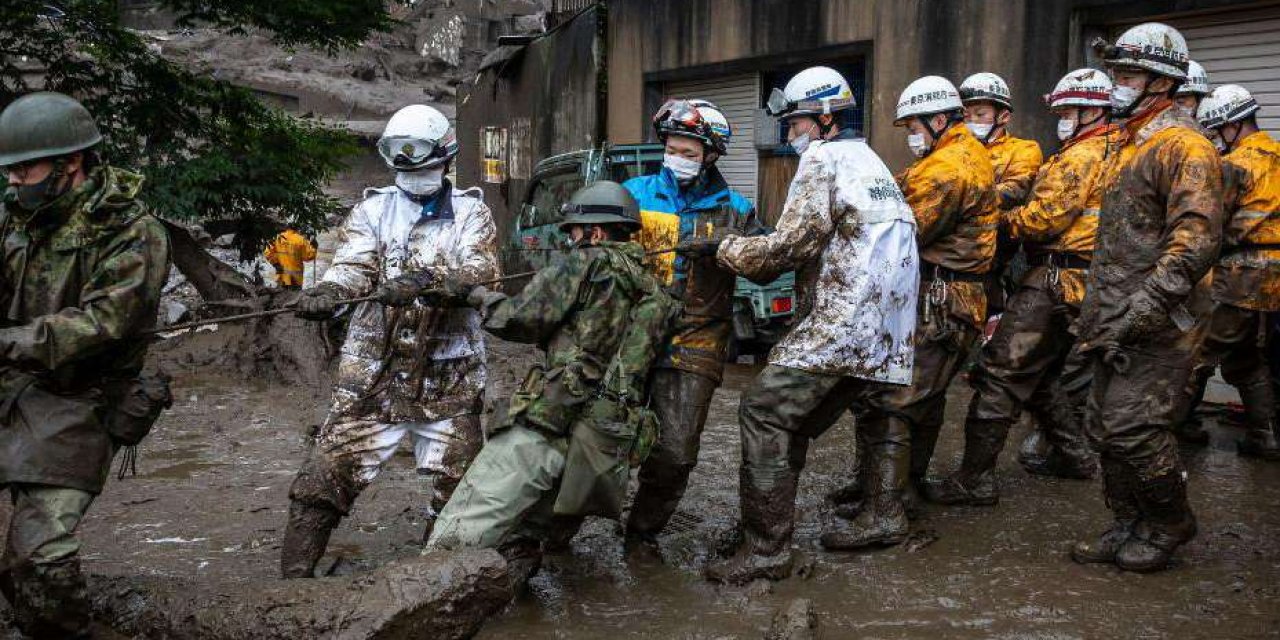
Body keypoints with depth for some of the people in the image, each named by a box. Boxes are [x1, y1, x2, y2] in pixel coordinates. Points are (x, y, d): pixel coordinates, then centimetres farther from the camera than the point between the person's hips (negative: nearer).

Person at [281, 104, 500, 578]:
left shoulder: (471, 212, 4)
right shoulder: (374, 210, 7)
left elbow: (480, 272, -14)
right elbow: (353, 264, -10)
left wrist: (425, 280, -33)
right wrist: (327, 291, -33)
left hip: (449, 378, 0)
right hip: (373, 373, 0)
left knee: (458, 489, 7)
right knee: (325, 477, -2)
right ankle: (294, 572, 11)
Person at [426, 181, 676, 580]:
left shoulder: (590, 263, 1)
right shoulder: (657, 294, 23)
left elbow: (520, 318, -2)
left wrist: (473, 295, 15)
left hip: (553, 423, -8)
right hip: (612, 446, 8)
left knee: (454, 545, -11)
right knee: (515, 549, 17)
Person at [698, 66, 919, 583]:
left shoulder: (823, 158, -5)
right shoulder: (872, 162, 25)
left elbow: (791, 245, -13)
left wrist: (721, 248, -1)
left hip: (839, 322, -9)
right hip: (884, 333, 10)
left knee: (763, 414, -9)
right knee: (794, 424, 14)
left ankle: (766, 548, -10)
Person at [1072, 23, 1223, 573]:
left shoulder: (1184, 147, -12)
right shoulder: (1129, 147, 19)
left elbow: (1195, 244, -22)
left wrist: (1139, 315, -25)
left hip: (1157, 328, -9)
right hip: (1115, 326, 9)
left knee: (1134, 429, -9)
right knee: (1106, 429, 11)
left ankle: (1170, 525, 13)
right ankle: (1130, 527, 25)